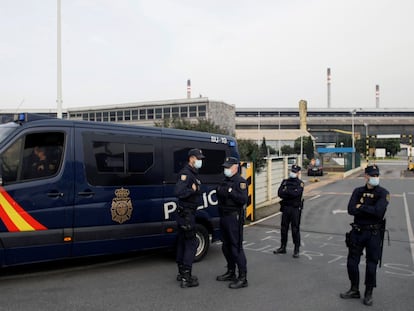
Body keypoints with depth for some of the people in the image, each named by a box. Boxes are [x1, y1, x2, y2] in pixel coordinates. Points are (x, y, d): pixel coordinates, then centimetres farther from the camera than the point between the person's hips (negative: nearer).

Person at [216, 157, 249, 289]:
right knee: (226, 246, 16)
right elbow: (220, 196, 24)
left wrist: (230, 192, -24)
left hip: (234, 217, -9)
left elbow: (244, 199, -22)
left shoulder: (240, 181, -11)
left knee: (236, 247, -8)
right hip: (224, 217, 9)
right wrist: (219, 191, 4)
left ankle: (243, 278, -2)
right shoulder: (225, 181, 17)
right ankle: (231, 272, 30)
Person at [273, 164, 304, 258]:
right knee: (283, 228, 11)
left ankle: (296, 250, 7)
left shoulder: (300, 183, -3)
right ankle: (283, 247, 24)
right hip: (285, 208, 5)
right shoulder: (285, 181, 10)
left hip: (295, 209, -5)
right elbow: (280, 193, -4)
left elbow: (296, 193, -21)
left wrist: (286, 191, -9)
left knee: (295, 229, -2)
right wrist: (291, 194, -14)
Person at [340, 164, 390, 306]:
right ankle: (354, 290, 28)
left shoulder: (383, 193, -7)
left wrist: (361, 207, -12)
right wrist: (370, 210, -17)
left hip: (374, 233, -3)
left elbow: (379, 212, -22)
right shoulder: (358, 191, 4)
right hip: (357, 231, 4)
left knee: (371, 265, 5)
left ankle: (368, 294, 22)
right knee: (352, 263, 10)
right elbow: (351, 210, -9)